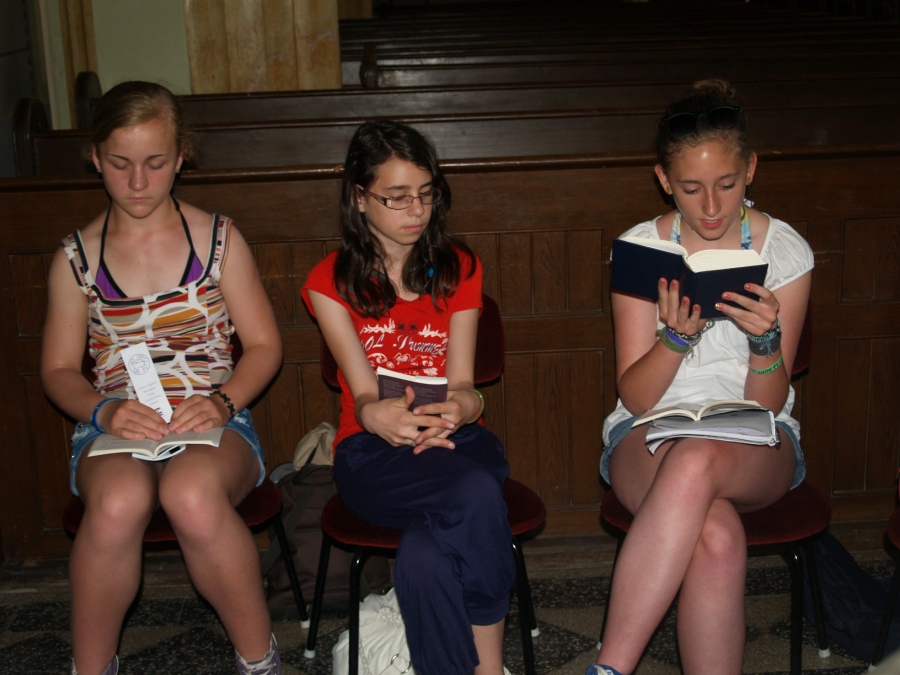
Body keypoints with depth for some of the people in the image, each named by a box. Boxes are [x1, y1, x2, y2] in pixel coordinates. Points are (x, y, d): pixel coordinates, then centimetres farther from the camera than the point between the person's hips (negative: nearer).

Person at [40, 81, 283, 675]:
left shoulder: (219, 239, 6)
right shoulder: (77, 257, 10)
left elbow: (264, 345, 6)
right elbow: (59, 369, 11)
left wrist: (223, 401, -14)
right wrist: (103, 412, -11)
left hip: (212, 422, -1)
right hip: (114, 428, 1)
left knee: (192, 494, -38)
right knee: (118, 503, -36)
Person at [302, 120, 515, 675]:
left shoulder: (460, 269, 10)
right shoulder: (331, 282, 4)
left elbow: (462, 386, 0)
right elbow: (363, 395, -6)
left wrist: (459, 409, -26)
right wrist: (379, 416, -33)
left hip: (453, 440, 2)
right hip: (372, 452, -1)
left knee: (424, 560, -34)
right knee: (477, 494, -35)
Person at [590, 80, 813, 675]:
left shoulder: (785, 250, -2)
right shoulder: (639, 248, -2)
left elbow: (766, 406, -3)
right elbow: (636, 397, -5)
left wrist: (766, 338, -24)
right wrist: (677, 336, -23)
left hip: (756, 448, 0)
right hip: (649, 435, 0)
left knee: (697, 460, -38)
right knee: (717, 536, -36)